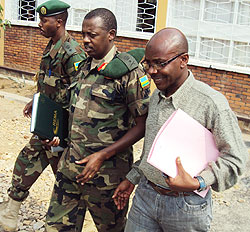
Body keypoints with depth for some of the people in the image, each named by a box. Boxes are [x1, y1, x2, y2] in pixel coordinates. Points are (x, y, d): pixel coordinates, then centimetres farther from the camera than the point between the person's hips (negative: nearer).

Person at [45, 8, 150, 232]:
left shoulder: (129, 72, -14)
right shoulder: (84, 67, 8)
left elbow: (143, 125, -15)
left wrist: (102, 156, -19)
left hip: (106, 169, -6)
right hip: (71, 162, 7)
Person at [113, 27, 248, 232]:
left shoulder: (212, 103, -19)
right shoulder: (156, 97, 4)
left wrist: (197, 183, -26)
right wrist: (132, 179, 16)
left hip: (186, 205, -5)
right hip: (145, 195, 6)